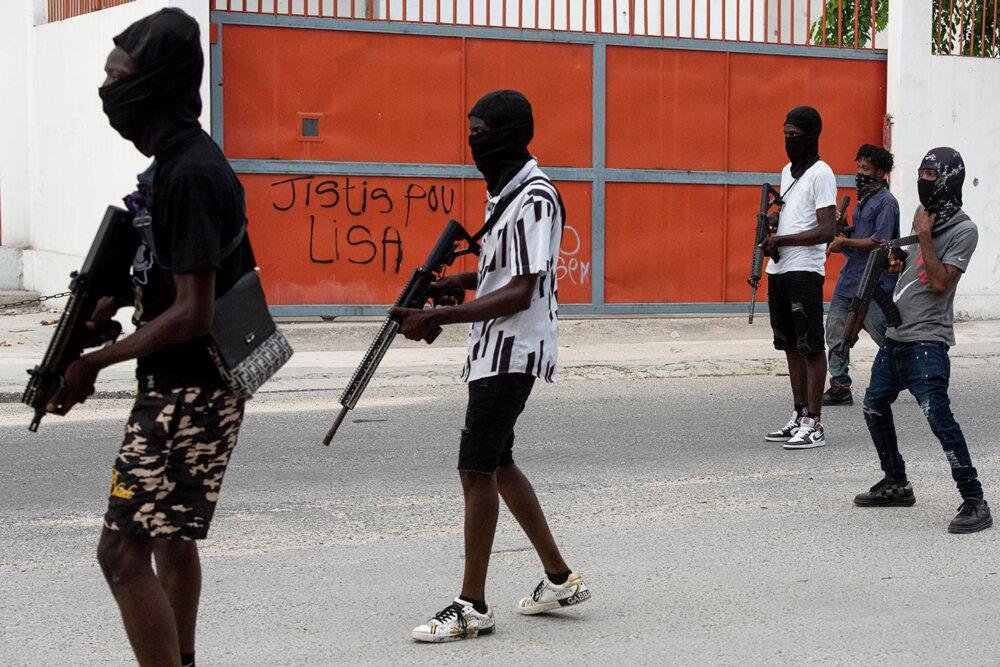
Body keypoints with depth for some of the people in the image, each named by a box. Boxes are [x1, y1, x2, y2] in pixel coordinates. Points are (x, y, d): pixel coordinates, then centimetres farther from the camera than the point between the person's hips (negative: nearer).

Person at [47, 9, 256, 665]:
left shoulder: (191, 174, -22)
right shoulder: (179, 158, 9)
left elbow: (192, 314, -24)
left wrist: (95, 363, -16)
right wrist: (91, 320, 5)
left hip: (189, 393, -10)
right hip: (186, 388, 10)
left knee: (123, 550, -10)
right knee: (171, 534, 22)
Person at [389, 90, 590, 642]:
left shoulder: (534, 199, -18)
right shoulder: (504, 190, 13)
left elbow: (521, 293, -23)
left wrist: (436, 318, -26)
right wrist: (458, 281, 6)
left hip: (512, 350, -10)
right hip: (493, 349, 10)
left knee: (477, 470, -7)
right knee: (498, 465, 16)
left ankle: (472, 607, 0)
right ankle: (560, 578, 27)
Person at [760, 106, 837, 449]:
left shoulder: (820, 174, -9)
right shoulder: (787, 172, 18)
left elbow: (826, 230, -16)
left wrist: (781, 240, -17)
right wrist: (772, 220, 7)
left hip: (805, 270, -9)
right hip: (779, 269, 9)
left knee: (811, 347, -7)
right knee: (791, 346, 12)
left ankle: (813, 424, -6)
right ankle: (798, 417, 18)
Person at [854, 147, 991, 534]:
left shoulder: (963, 230, -11)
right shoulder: (924, 213, 14)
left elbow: (940, 283, -19)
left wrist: (924, 236, -17)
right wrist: (900, 263, 5)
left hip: (926, 342, -9)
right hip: (896, 335, 9)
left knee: (938, 417, -18)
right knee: (875, 405, 16)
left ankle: (974, 502, -14)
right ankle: (896, 484, 30)